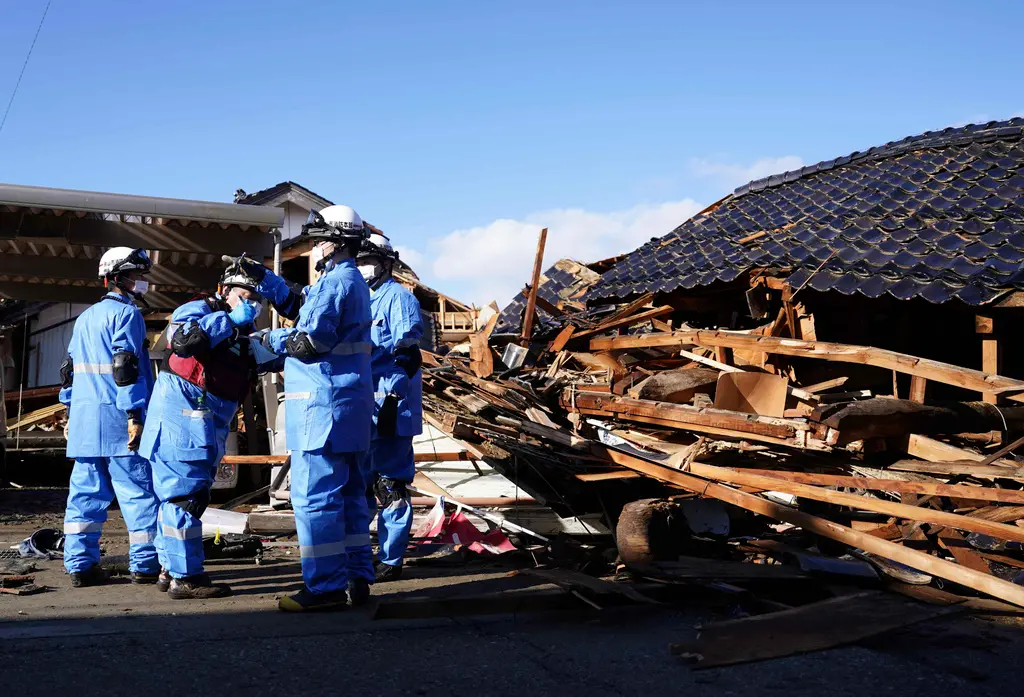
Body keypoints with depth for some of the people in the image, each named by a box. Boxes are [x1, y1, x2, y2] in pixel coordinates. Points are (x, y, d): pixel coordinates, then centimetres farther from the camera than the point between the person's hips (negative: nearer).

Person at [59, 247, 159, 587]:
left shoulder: (85, 318, 20)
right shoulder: (126, 313, -6)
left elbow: (69, 368, 22)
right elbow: (126, 365, -16)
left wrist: (70, 411, 26)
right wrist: (135, 414, -18)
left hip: (84, 419, 8)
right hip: (117, 419, -8)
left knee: (85, 492, 8)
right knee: (139, 492, -3)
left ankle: (80, 566, 9)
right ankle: (145, 565, -1)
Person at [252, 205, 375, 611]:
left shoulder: (335, 281, -14)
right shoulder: (352, 280, 19)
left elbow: (311, 341, -19)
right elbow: (298, 306, 26)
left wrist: (273, 341, -2)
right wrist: (261, 277, 20)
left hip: (324, 408, -10)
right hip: (349, 407, 11)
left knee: (315, 497, -7)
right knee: (348, 494, 14)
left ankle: (326, 588, -4)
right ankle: (357, 578, 20)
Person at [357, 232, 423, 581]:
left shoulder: (398, 297, -6)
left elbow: (407, 353, -15)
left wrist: (390, 400, -20)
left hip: (388, 408, -9)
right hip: (362, 409, 9)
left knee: (389, 484, -4)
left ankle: (390, 561, 3)